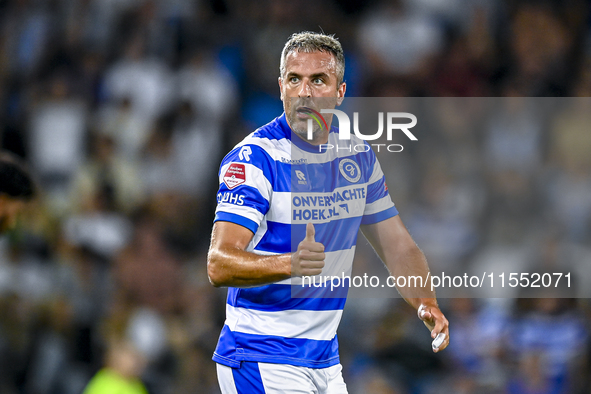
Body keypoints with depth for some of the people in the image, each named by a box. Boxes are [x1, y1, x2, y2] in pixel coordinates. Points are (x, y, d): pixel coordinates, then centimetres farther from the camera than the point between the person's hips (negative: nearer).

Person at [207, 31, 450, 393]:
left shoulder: (357, 155, 6)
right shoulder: (255, 157, -15)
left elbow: (397, 245, 13)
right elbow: (219, 265, -24)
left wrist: (426, 303, -7)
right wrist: (290, 263, -41)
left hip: (326, 361, 7)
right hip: (262, 361, -7)